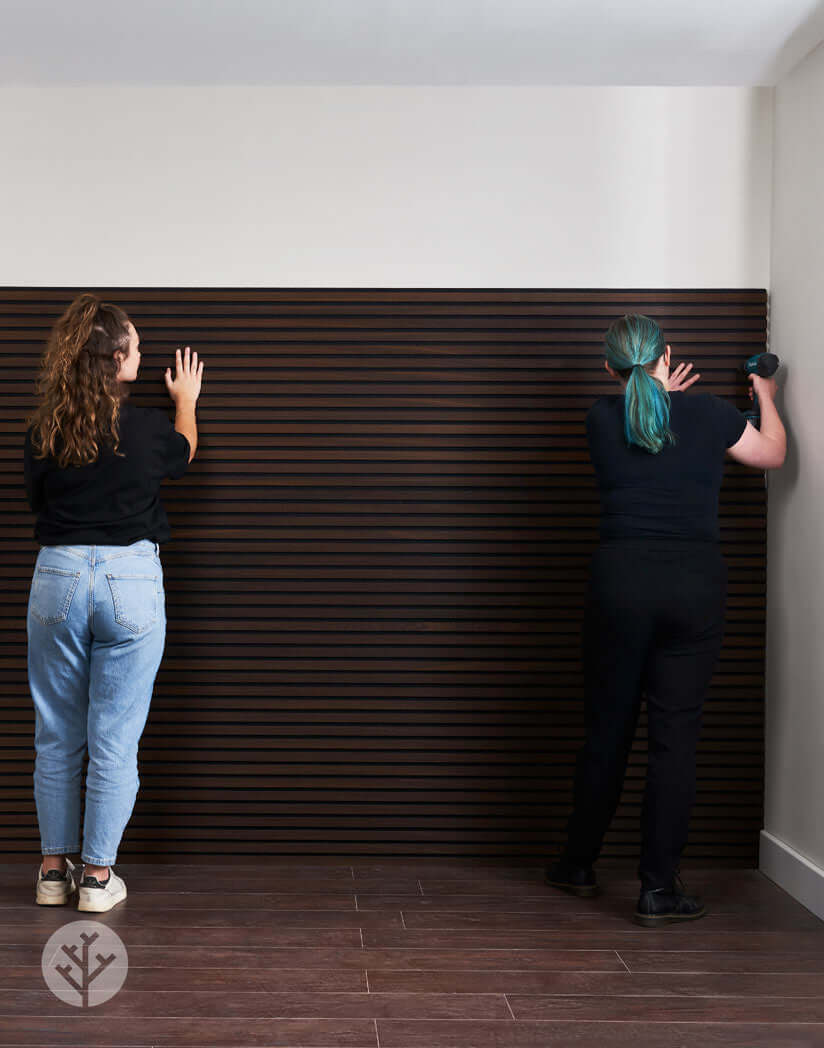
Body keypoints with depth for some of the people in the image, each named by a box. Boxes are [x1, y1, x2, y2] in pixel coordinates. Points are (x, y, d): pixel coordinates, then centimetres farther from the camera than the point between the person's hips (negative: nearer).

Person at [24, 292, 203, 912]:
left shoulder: (42, 433, -2)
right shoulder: (145, 427, -7)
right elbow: (183, 454, 17)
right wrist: (187, 401, 36)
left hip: (57, 577, 3)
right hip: (130, 580, -2)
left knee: (56, 738, 14)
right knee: (115, 739, 5)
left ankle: (54, 869, 20)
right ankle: (98, 876, 9)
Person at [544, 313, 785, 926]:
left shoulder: (602, 419, 2)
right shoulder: (709, 414, -1)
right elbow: (773, 454, 18)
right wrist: (766, 398, 35)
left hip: (621, 581, 1)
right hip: (696, 586, -1)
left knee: (608, 728, 13)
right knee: (676, 734, 2)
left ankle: (579, 864, 26)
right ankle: (659, 888, 3)